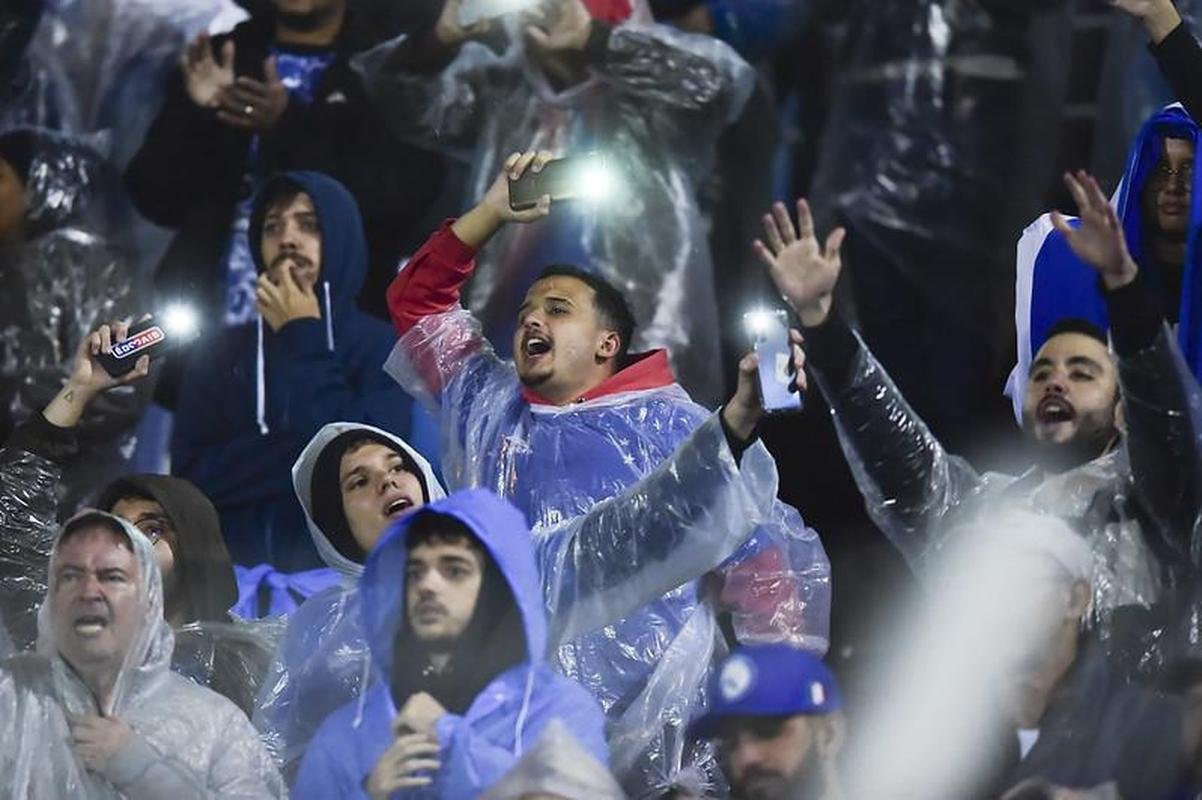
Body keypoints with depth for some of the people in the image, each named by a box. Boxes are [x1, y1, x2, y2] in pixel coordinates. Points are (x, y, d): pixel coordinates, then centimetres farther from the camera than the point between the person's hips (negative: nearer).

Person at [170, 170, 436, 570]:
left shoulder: (382, 349, 3)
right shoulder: (222, 353, 11)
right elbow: (190, 475, 1)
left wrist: (305, 343, -4)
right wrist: (303, 454, -8)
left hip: (341, 570, -1)